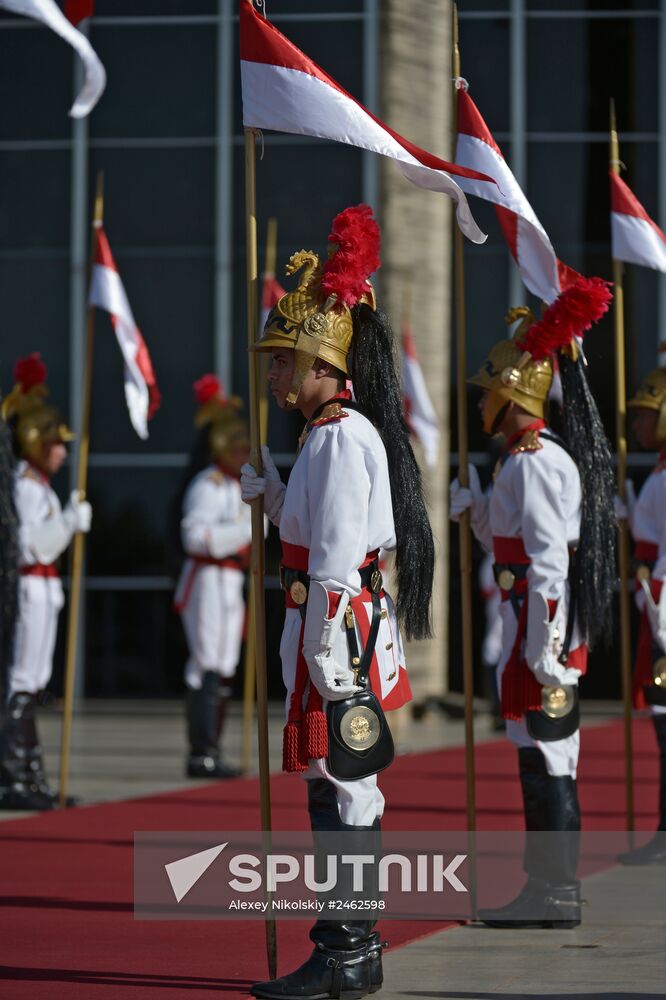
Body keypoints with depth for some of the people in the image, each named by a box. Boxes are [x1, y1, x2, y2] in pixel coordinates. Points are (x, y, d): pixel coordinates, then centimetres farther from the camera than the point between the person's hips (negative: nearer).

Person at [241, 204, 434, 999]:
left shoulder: (342, 439, -16)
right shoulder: (332, 434, 15)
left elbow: (338, 557, -20)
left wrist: (326, 651, -22)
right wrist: (273, 497, 14)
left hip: (336, 631, -10)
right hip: (331, 630, 10)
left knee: (339, 789, -6)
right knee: (344, 790, 14)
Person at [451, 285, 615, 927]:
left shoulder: (536, 462, -15)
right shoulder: (532, 458, 17)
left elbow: (548, 562, -21)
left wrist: (544, 654, -23)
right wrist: (475, 510, 14)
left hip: (544, 632, -11)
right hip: (529, 626, 11)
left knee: (547, 760, -7)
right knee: (545, 761, 14)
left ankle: (556, 897, -4)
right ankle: (547, 889, 20)